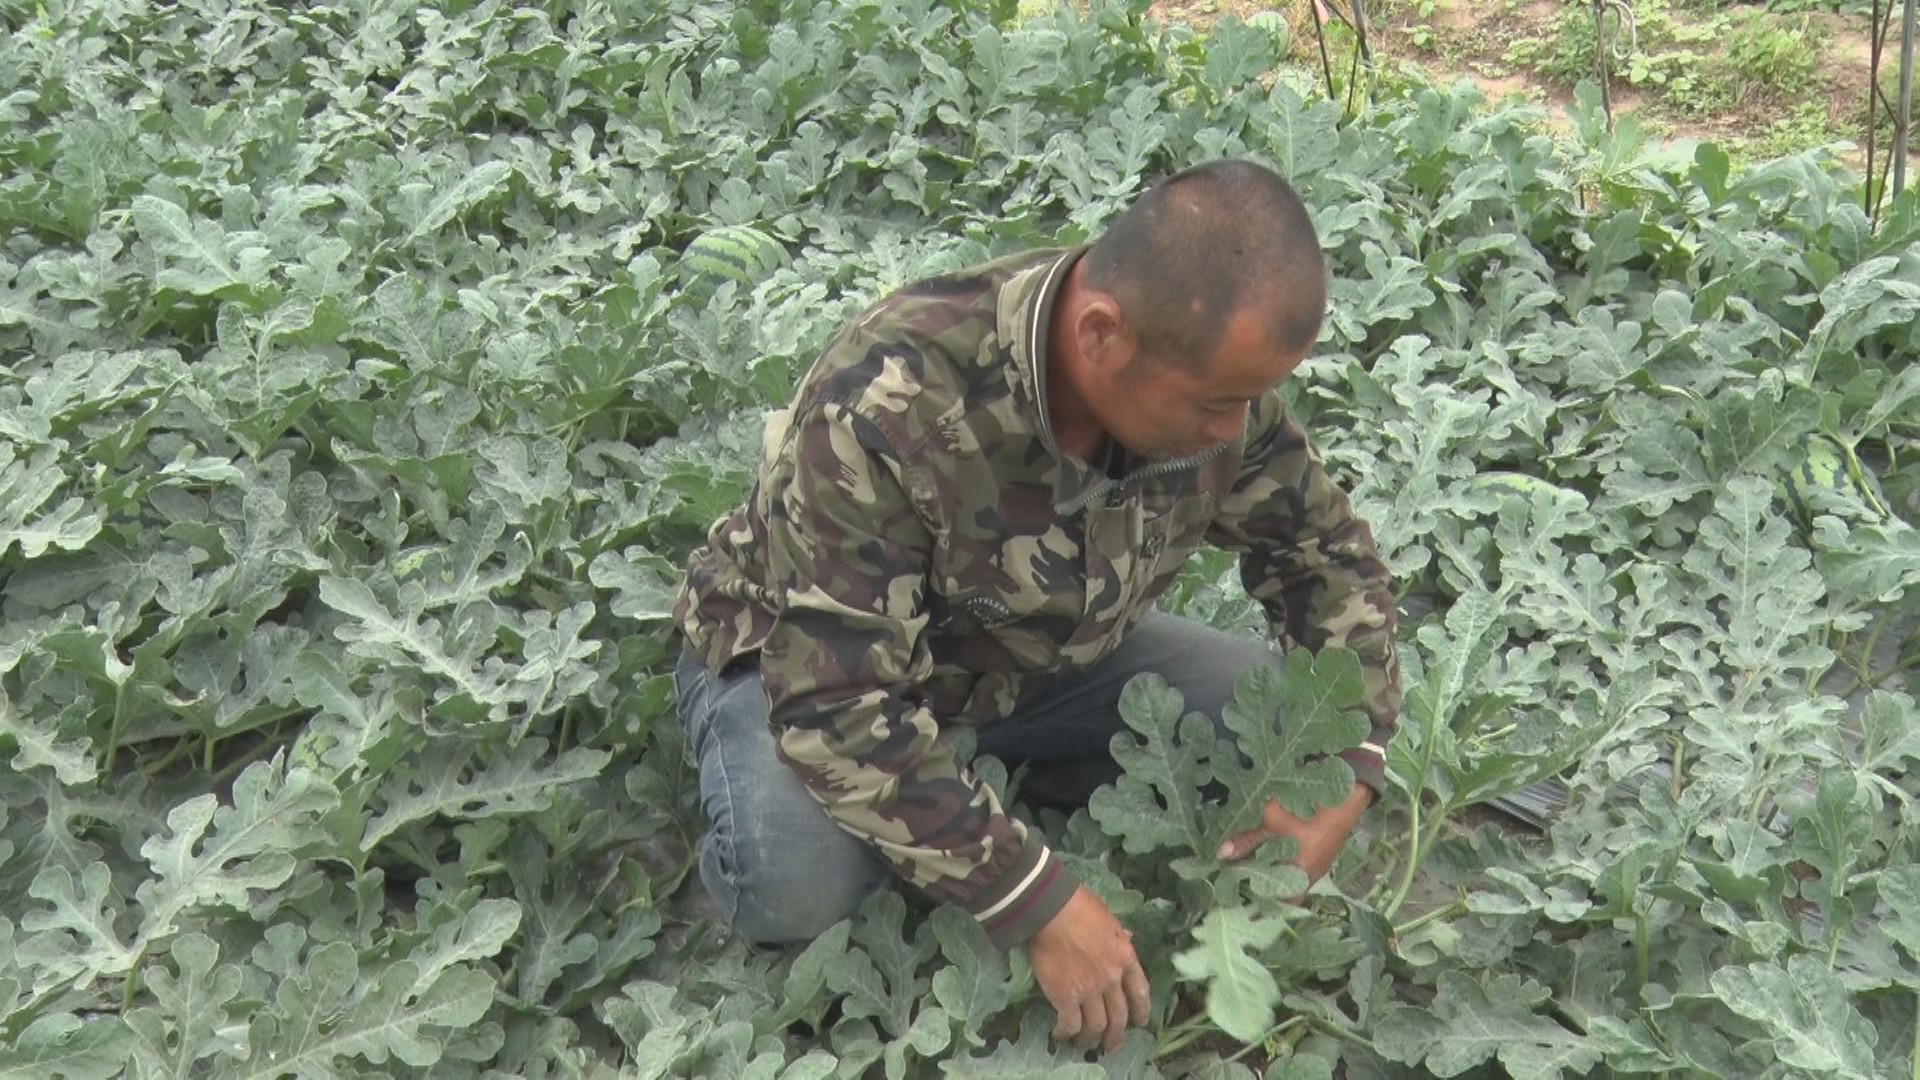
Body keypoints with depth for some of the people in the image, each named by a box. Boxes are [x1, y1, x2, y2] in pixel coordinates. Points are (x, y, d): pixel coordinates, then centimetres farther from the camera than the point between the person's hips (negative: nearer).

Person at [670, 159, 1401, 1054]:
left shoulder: (1211, 372, -19)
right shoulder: (889, 404, -38)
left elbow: (1329, 556, -3)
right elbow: (838, 705, -36)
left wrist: (1345, 774, -17)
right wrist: (1038, 904, -35)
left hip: (1039, 658, 5)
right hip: (801, 656, -5)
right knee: (797, 880, -35)